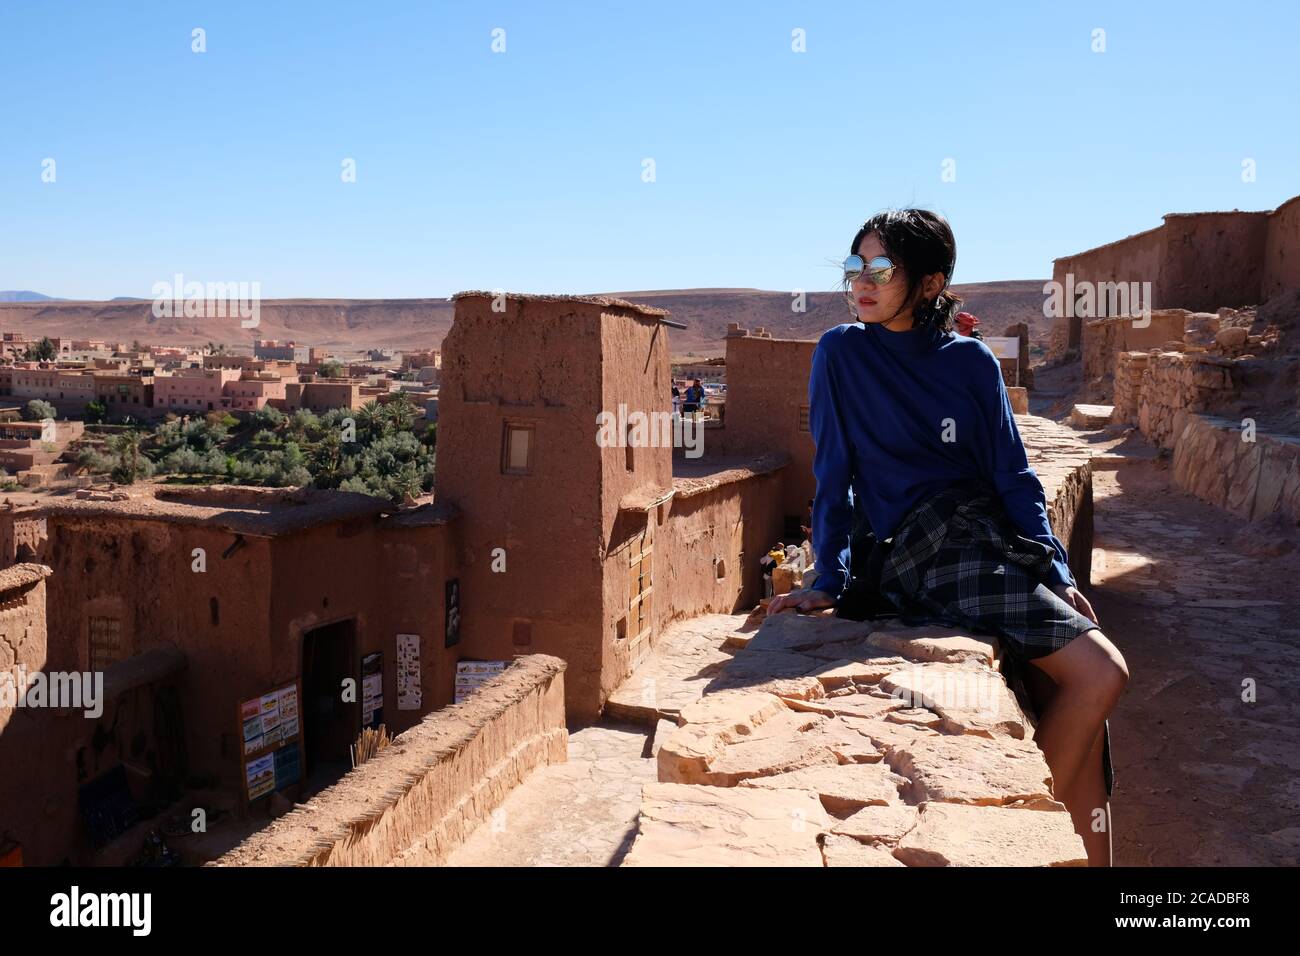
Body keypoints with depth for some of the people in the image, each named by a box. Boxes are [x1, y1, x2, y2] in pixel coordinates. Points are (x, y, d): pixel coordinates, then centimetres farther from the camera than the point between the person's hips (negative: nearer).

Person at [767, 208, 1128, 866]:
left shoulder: (971, 360, 8)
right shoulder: (841, 352, 0)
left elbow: (1014, 475, 9)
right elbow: (834, 475, 0)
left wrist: (1056, 571, 1)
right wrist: (829, 582, -2)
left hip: (994, 543, 5)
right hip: (923, 555, -5)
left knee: (1079, 710, -4)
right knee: (1100, 674, -15)